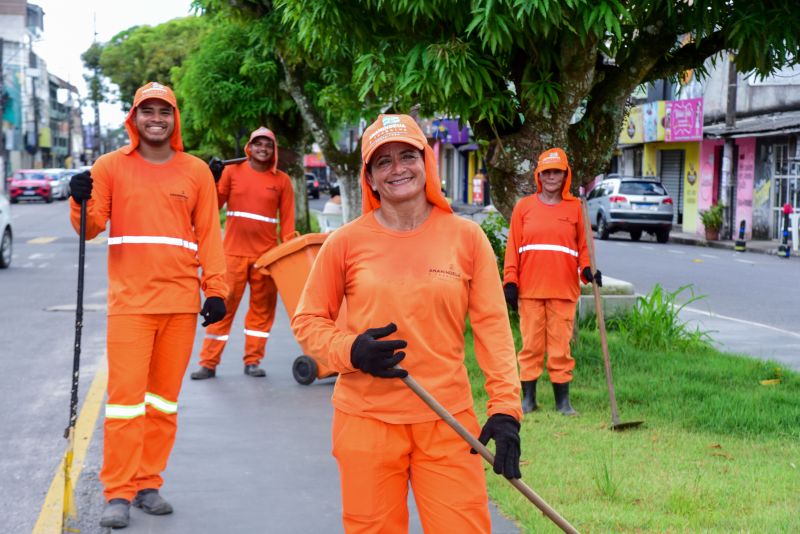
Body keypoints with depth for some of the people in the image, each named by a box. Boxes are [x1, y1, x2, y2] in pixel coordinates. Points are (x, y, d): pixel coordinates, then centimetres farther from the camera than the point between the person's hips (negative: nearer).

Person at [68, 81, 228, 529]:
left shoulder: (196, 171, 8)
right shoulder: (111, 166, 4)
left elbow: (209, 234, 8)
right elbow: (90, 228, 3)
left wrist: (216, 289, 0)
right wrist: (82, 202, -17)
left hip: (181, 303, 2)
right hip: (129, 302, -2)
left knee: (164, 399, 8)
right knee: (126, 396, -7)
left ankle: (148, 485, 18)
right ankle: (118, 494, 0)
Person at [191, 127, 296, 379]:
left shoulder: (282, 180, 5)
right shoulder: (232, 171, 3)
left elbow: (287, 219, 5)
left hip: (266, 255, 1)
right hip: (233, 253, -1)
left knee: (262, 309, 5)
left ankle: (252, 361, 15)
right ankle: (209, 363, 3)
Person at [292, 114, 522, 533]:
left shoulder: (466, 237, 2)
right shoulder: (346, 242, 0)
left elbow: (492, 325, 1)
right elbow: (308, 321, 7)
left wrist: (505, 409, -7)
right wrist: (351, 351, -13)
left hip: (448, 421, 0)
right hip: (366, 420, 0)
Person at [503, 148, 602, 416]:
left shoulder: (575, 208, 7)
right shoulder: (524, 206, 7)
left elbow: (584, 245, 8)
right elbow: (513, 247, 7)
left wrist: (587, 269, -10)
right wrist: (510, 282, 1)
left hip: (563, 289, 0)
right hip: (529, 290, 0)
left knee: (561, 344, 2)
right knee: (531, 343, 3)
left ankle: (563, 400, 10)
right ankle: (528, 397, 12)